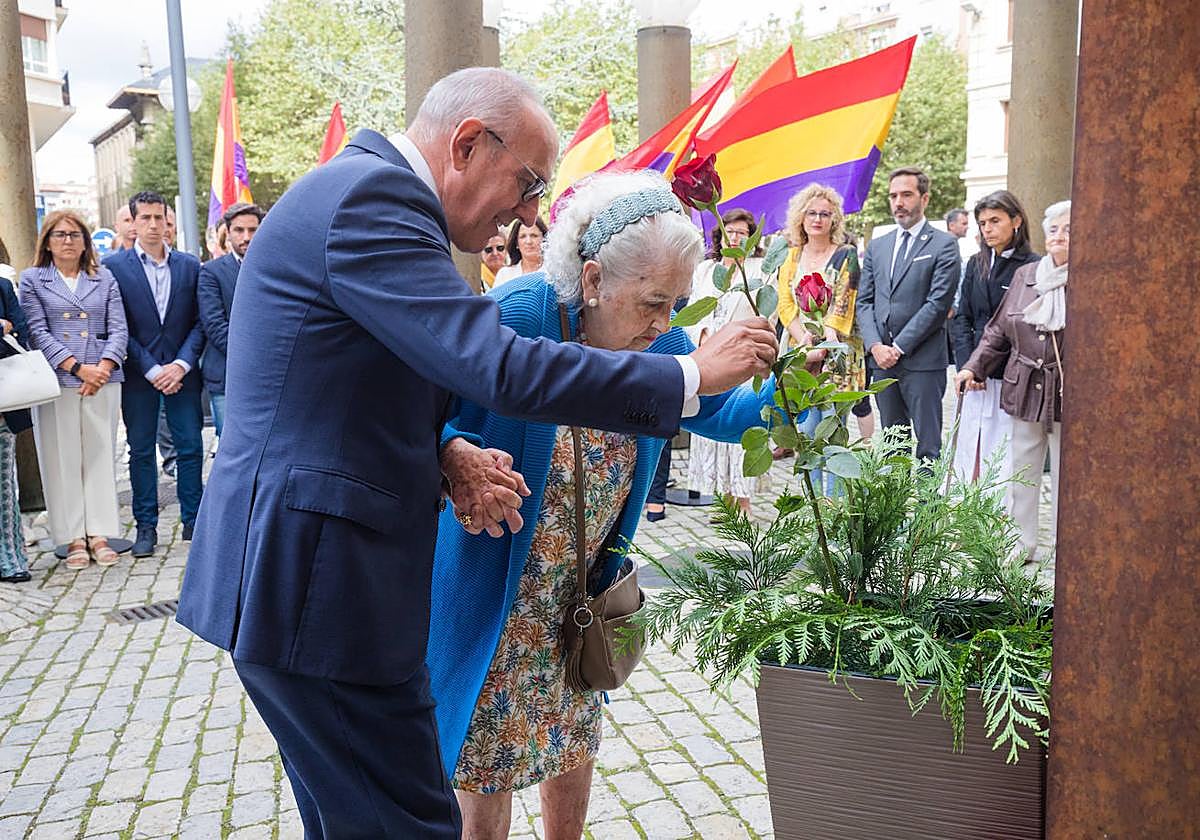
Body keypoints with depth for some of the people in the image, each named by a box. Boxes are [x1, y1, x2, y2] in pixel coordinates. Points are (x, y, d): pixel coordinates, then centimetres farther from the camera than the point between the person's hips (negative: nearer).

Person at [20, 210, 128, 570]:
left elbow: (118, 329, 5)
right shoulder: (32, 280, 8)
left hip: (102, 380, 1)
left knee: (100, 455, 2)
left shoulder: (105, 278, 12)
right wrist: (78, 368, -13)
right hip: (56, 381, -1)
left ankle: (99, 534, 8)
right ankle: (73, 539, 7)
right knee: (63, 458, 1)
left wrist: (103, 368, -11)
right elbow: (37, 332, -2)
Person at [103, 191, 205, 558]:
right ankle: (146, 527, 14)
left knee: (190, 447, 3)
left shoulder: (190, 265, 7)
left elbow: (199, 321, 4)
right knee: (141, 451, 5)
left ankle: (193, 521, 14)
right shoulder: (113, 266, 0)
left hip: (182, 372, 2)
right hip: (138, 374, -1)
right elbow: (119, 326, -4)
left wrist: (181, 364, -8)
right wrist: (152, 369, -10)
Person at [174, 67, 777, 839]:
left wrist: (447, 461, 1)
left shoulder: (359, 189, 16)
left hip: (292, 576, 10)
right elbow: (501, 367, -25)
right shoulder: (373, 195, -16)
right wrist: (689, 376, -15)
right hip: (317, 585, -10)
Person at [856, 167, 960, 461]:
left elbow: (938, 304, -9)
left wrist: (899, 347, -11)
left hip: (923, 361, -5)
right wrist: (875, 346, -4)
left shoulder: (944, 245, -1)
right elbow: (864, 301, 11)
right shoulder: (877, 246, 16)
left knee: (928, 446, -2)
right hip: (881, 360, 5)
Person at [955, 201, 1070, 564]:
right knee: (1021, 473, 13)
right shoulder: (1025, 275, 9)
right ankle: (1021, 546, 26)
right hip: (1025, 392, 5)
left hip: (1070, 396, -5)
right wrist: (974, 367, 5)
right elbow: (999, 330, 14)